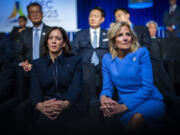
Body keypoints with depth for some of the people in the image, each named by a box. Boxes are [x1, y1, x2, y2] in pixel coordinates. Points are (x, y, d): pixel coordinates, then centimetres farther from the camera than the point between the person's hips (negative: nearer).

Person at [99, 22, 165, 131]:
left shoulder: (142, 53, -4)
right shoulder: (107, 59, 5)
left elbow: (147, 87, -11)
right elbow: (107, 87, 7)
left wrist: (124, 106, -23)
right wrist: (103, 98, -19)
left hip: (151, 100, -2)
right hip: (124, 104, 2)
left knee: (137, 117, -36)